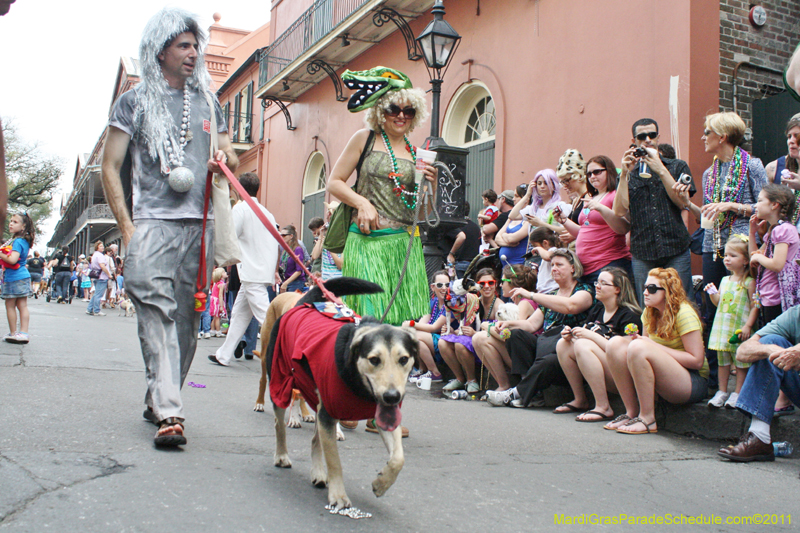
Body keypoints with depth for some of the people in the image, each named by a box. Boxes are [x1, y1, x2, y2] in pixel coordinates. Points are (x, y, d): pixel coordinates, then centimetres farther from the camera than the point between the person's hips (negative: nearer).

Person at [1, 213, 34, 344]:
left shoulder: (17, 241, -15)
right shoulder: (24, 241, 12)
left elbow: (12, 260, -24)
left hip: (13, 278, -9)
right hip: (23, 276, 9)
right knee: (22, 306, 6)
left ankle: (13, 333, 9)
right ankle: (23, 333, 5)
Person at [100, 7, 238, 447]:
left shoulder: (208, 102, 19)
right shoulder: (135, 101, 7)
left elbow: (229, 156, 27)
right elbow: (110, 167, 4)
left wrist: (224, 159, 1)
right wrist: (127, 226, -6)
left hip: (200, 222, 4)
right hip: (153, 221, -4)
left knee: (186, 317, 3)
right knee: (157, 311, -16)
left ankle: (158, 399, 18)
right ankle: (169, 413, -19)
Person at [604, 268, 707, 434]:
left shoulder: (684, 313, -13)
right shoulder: (650, 312, 9)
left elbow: (697, 360, -17)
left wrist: (656, 347, -18)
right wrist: (637, 338, -10)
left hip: (694, 382, -7)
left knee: (638, 347, -31)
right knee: (616, 343, -13)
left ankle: (648, 419, -23)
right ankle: (631, 412, -11)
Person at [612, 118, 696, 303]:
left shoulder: (678, 167, 11)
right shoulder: (628, 173, 12)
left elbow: (682, 202, -5)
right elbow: (620, 211, -2)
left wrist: (660, 170, -9)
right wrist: (625, 173, -7)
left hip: (676, 251, -1)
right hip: (642, 255, 1)